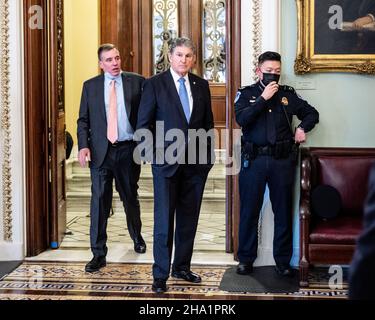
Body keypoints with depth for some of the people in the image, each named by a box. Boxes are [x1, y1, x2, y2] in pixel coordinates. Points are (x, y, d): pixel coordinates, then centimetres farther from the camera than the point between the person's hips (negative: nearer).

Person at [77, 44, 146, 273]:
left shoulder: (137, 82, 2)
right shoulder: (90, 86, 6)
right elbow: (83, 120, 5)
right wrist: (83, 146, -8)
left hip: (128, 149, 0)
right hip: (101, 151, 0)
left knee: (131, 198, 16)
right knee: (99, 201, -3)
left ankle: (137, 236, 42)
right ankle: (99, 254, 3)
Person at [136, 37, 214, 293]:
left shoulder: (202, 85, 8)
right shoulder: (155, 84, -3)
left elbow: (208, 122, 14)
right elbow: (144, 124, -3)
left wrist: (208, 153, 7)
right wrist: (158, 153, -8)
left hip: (196, 162, 4)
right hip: (167, 162, -4)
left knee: (189, 219, 10)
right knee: (164, 220, -2)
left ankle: (182, 267, 22)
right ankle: (161, 275, 6)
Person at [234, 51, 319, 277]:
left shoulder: (288, 94, 10)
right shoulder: (246, 94, 4)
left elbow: (312, 113, 19)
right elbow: (241, 119, -13)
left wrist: (303, 128, 0)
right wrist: (263, 98, -15)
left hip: (283, 159, 2)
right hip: (253, 159, -1)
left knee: (283, 211, 6)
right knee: (249, 210, 5)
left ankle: (283, 260, 16)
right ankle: (246, 259, 16)